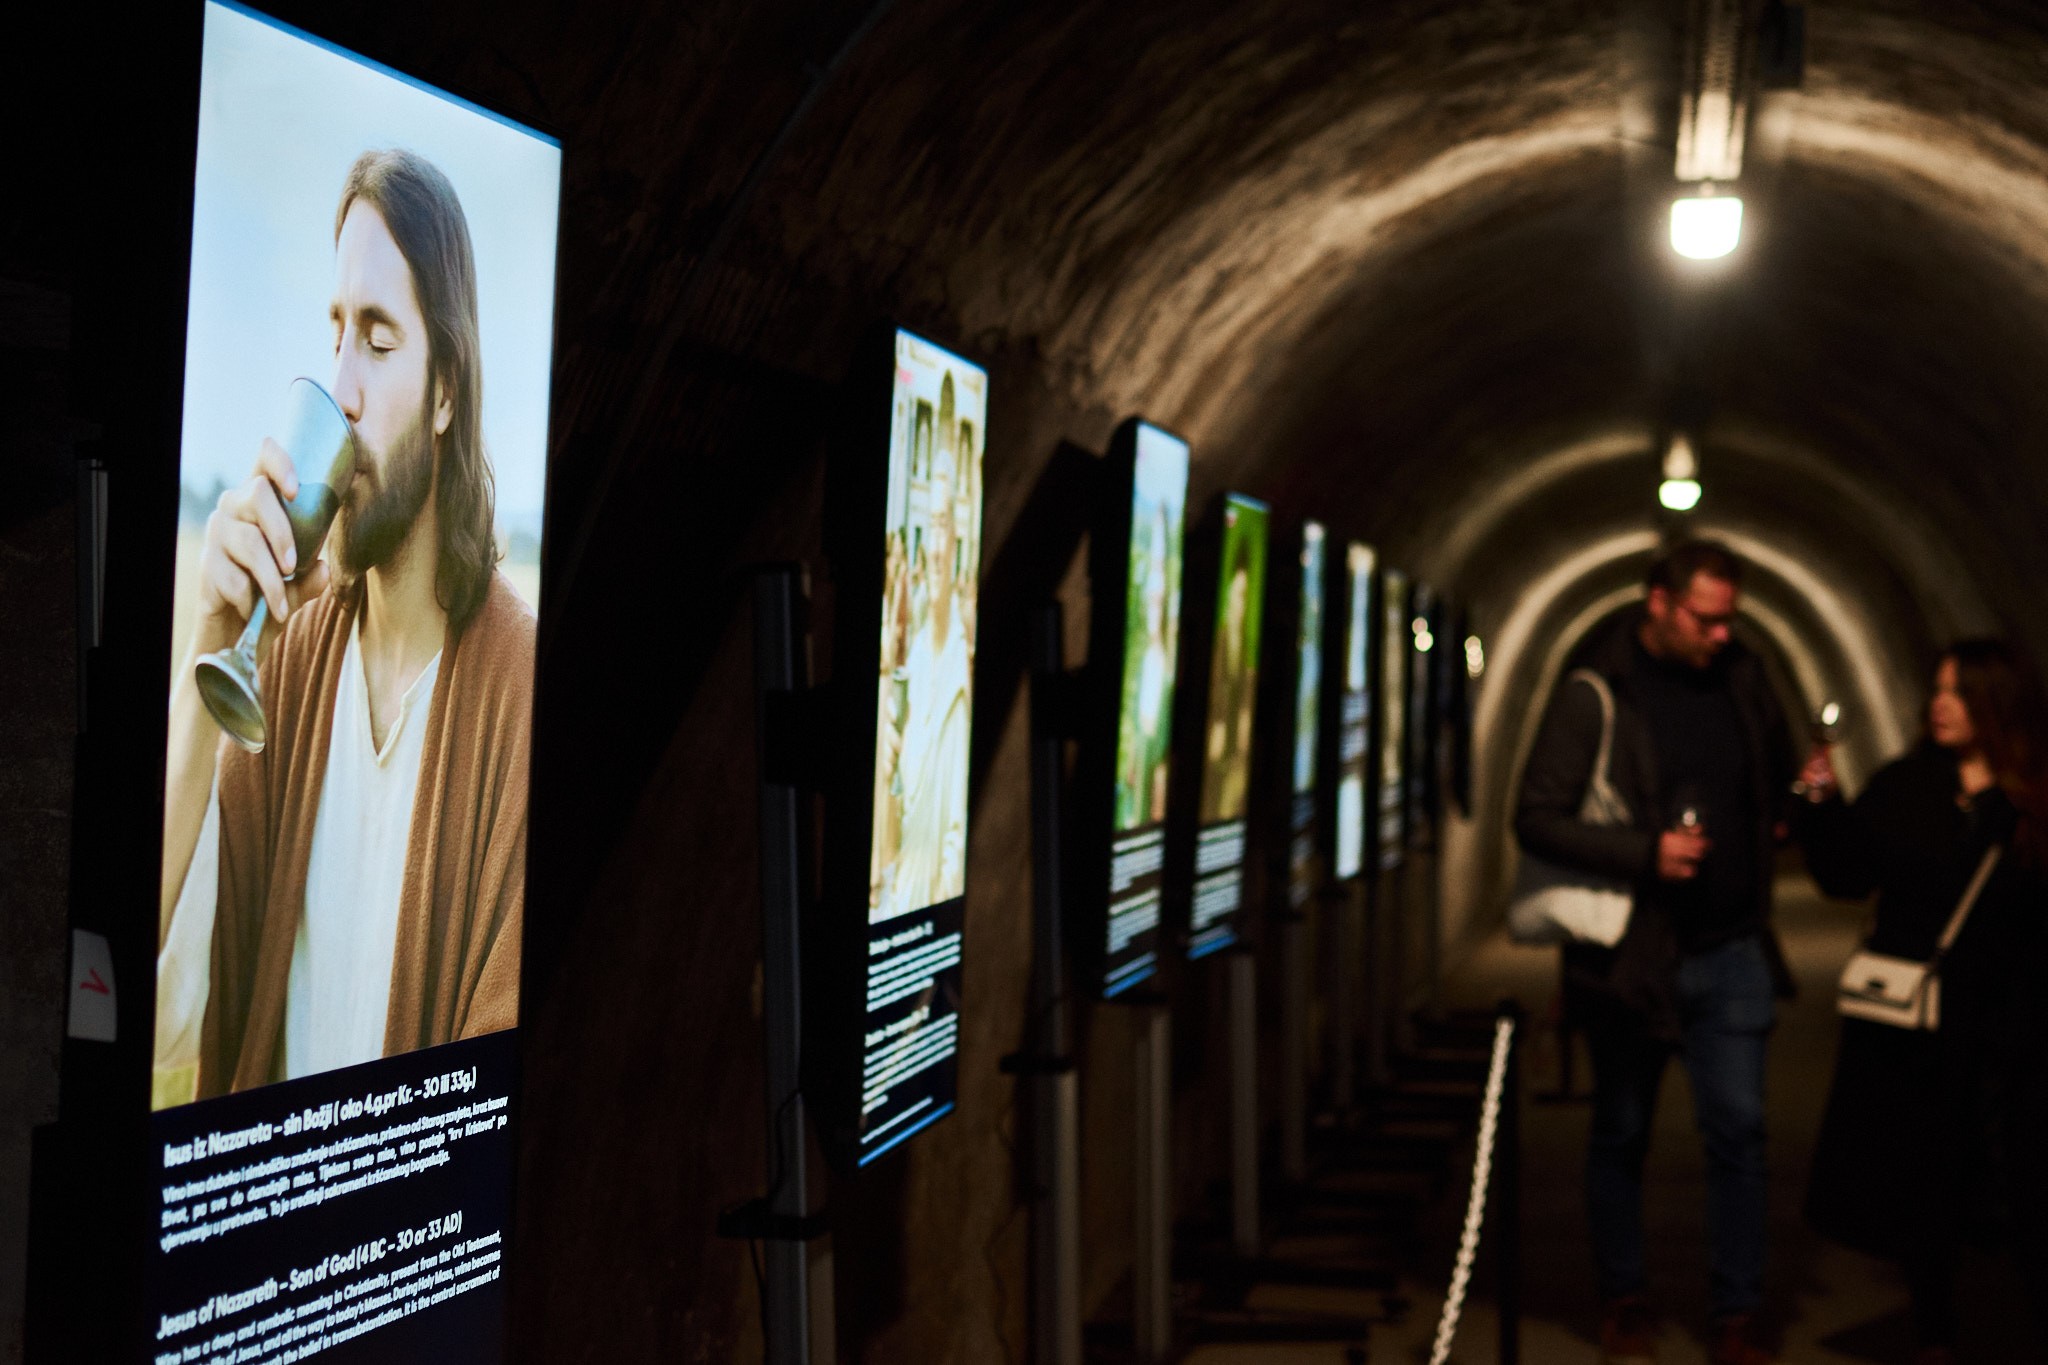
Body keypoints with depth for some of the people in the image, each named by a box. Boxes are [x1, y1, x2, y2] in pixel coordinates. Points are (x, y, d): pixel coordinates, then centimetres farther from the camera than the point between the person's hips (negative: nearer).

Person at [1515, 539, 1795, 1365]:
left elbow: (1780, 778, 23)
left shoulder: (1742, 679, 5)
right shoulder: (1594, 695, -10)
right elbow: (1536, 819, -14)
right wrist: (1645, 854, -22)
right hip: (1628, 952, -3)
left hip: (1730, 953, 3)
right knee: (1621, 1135, 11)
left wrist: (1775, 828, 5)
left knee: (1738, 1131, 0)